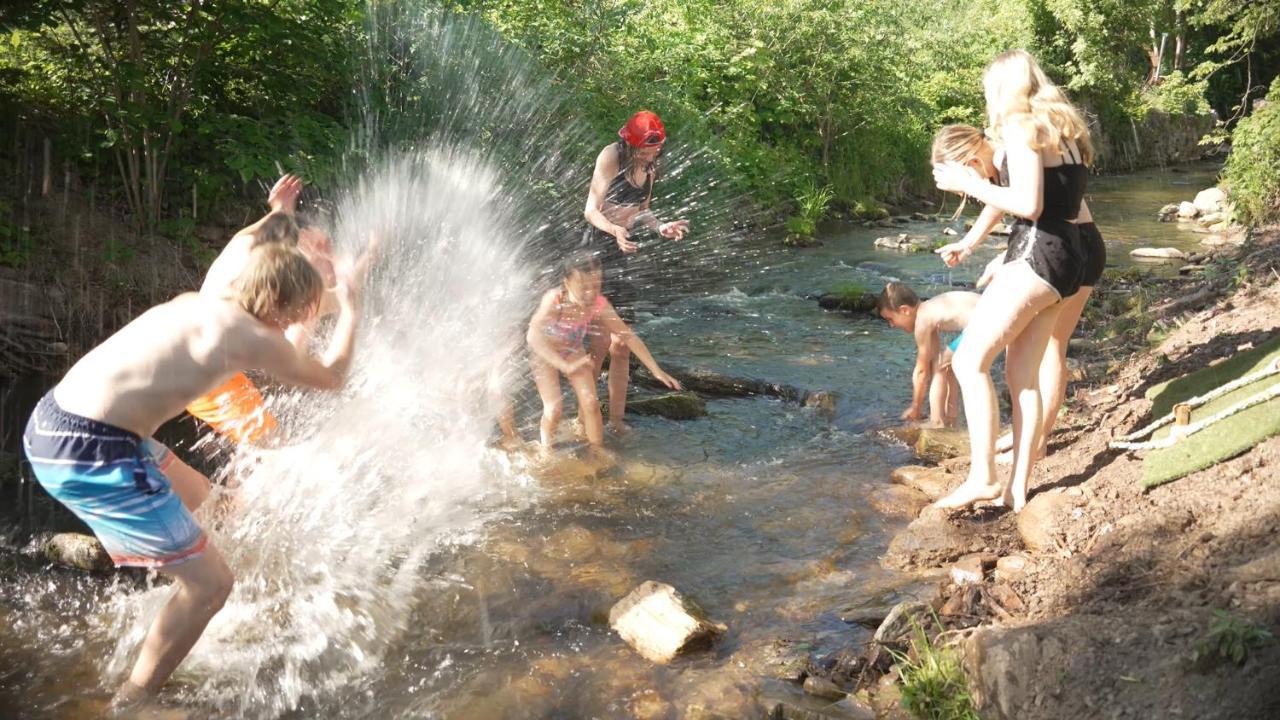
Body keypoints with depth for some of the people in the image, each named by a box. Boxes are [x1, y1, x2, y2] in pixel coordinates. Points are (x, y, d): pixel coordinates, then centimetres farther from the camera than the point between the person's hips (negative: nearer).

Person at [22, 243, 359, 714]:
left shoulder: (198, 303, 11)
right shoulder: (251, 336, -13)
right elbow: (331, 378, 5)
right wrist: (349, 310, 18)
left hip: (55, 423, 10)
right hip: (88, 453, -10)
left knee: (193, 499, 32)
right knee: (210, 582, -2)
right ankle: (132, 704, 12)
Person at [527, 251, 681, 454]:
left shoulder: (599, 305, -27)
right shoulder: (554, 300, -38)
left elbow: (629, 337, -17)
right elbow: (533, 337, -49)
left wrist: (657, 371, -17)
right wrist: (566, 366, -55)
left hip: (573, 351, 3)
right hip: (544, 353, -3)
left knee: (591, 402, -6)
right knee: (554, 407, -14)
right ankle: (547, 452, 12)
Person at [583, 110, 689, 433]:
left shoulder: (649, 167, 10)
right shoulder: (611, 157, -12)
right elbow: (591, 210, -13)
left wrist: (660, 227, 0)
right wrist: (615, 230, -32)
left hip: (623, 251, 7)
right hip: (598, 247, -7)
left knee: (621, 344, 7)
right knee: (601, 340, -10)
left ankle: (616, 419, 15)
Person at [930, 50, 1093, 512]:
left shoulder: (1023, 126, -7)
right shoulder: (1061, 129, 22)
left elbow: (1028, 204, -19)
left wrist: (966, 183, -10)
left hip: (1037, 256, -10)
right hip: (1066, 260, 10)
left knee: (970, 360, -8)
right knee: (1023, 376, 10)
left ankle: (982, 477, -8)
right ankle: (1017, 488, 13)